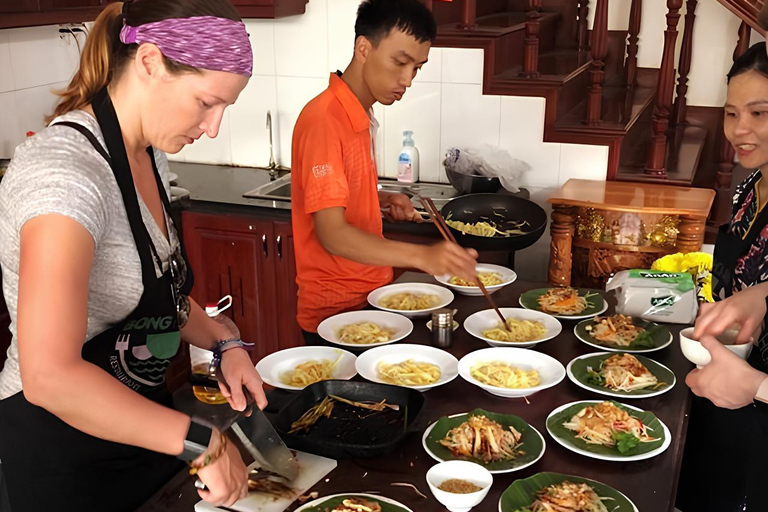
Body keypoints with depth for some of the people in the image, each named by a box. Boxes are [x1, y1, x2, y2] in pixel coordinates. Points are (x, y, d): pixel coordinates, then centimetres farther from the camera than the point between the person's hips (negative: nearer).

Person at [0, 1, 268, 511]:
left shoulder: (148, 155, 0)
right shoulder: (65, 172, -28)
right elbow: (50, 377, -36)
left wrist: (223, 341, -3)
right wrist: (202, 440, -31)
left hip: (135, 420, 8)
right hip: (64, 446, -8)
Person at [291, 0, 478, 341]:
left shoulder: (362, 116, 8)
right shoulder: (323, 120, -21)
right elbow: (331, 233, -29)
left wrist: (383, 201, 0)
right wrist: (421, 256, -42)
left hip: (370, 298, 9)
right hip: (334, 311, -9)